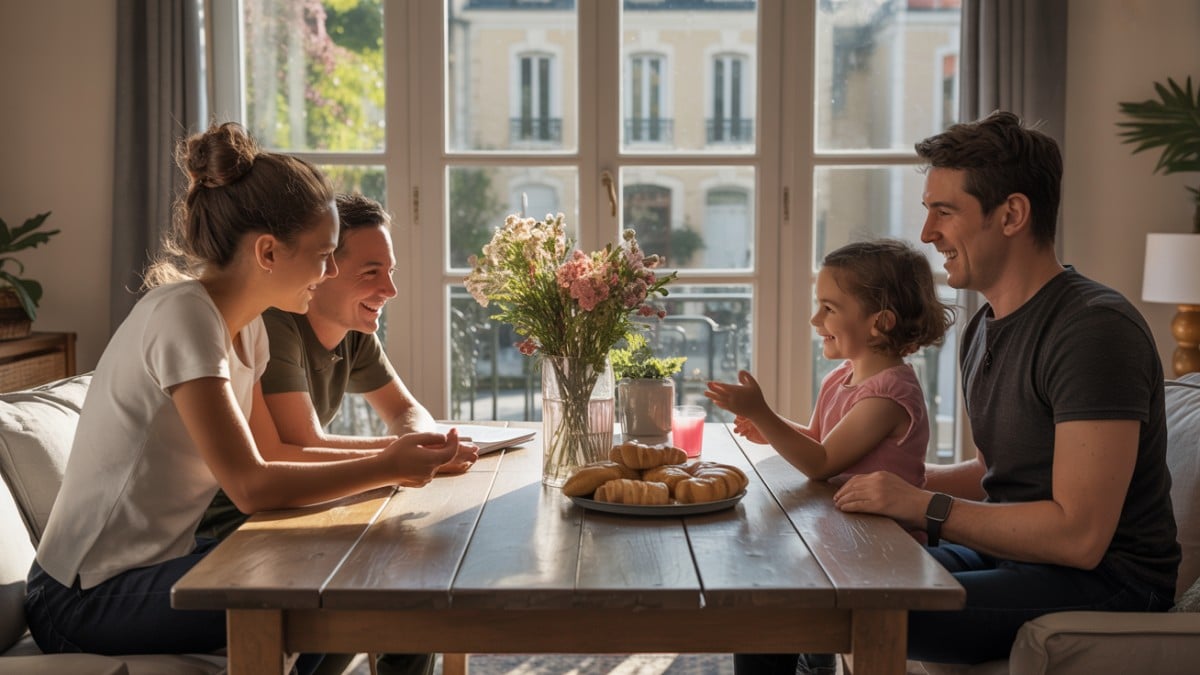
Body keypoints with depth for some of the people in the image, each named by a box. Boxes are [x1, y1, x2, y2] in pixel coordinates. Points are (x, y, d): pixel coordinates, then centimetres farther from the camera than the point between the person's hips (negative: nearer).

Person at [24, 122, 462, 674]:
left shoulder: (246, 326, 5)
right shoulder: (183, 316, -23)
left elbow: (270, 451, 8)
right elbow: (252, 487, -28)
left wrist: (394, 457, -3)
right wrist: (386, 469, -19)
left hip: (158, 561, 9)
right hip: (87, 600, -9)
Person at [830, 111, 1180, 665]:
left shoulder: (1093, 328, -19)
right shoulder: (983, 329, 11)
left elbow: (1080, 535, -24)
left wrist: (924, 507, -21)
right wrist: (900, 479, 5)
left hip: (1104, 582, -9)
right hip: (1010, 555, 9)